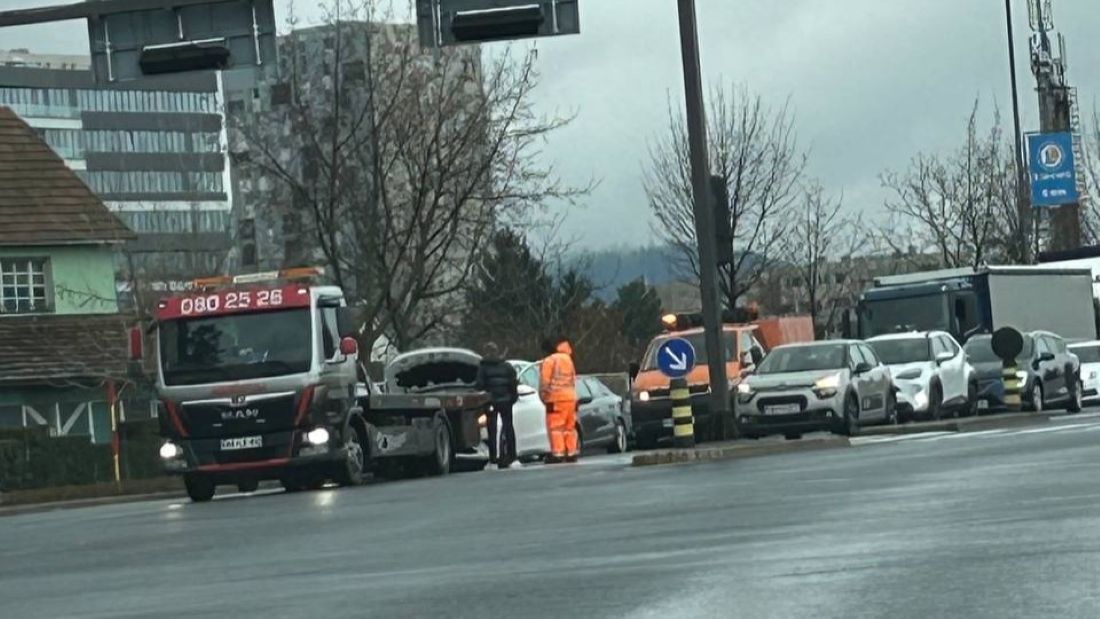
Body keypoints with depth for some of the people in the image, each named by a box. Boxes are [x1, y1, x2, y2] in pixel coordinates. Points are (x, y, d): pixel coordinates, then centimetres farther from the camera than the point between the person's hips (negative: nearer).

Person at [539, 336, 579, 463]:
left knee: (555, 427, -7)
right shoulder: (567, 359, 17)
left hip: (556, 399, -7)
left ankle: (557, 453, -14)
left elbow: (544, 383, -9)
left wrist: (544, 397, 0)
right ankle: (572, 453, 11)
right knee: (569, 426, 12)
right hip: (571, 397, 7)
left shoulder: (548, 361, -6)